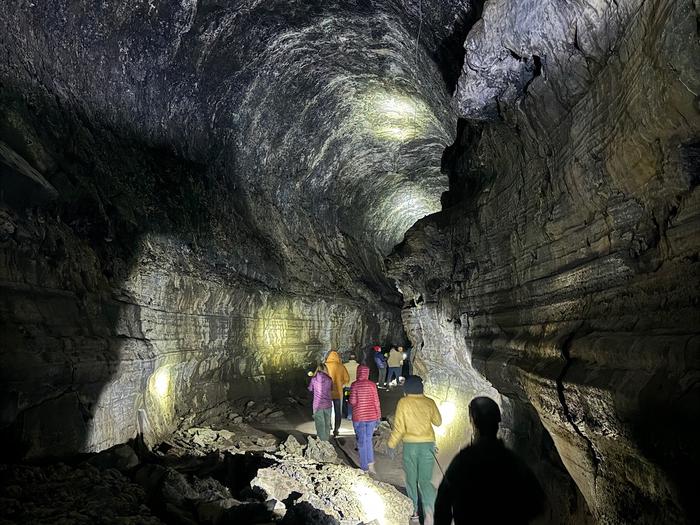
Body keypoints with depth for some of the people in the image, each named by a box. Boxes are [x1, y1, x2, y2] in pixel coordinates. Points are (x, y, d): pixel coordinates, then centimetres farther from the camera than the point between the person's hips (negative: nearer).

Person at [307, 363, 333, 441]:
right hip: (327, 405, 2)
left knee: (320, 425, 7)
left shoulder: (314, 379, -7)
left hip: (318, 405, -1)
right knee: (327, 424, 17)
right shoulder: (329, 379, -5)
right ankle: (327, 440, 27)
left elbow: (310, 389, 8)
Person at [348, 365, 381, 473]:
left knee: (362, 442, 9)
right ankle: (371, 464, 12)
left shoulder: (355, 385, -10)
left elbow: (352, 402, -14)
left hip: (358, 417, -2)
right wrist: (378, 417, 8)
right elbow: (376, 402, 0)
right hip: (371, 416, 3)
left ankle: (364, 468, 14)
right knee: (368, 440, 19)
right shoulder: (372, 384, -2)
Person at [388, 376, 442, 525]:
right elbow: (438, 422, 13)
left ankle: (414, 509, 27)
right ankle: (428, 510, -14)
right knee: (425, 479, 6)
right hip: (428, 444, 2)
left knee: (411, 478, 16)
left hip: (410, 445, -2)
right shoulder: (429, 402, 0)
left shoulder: (403, 402, -8)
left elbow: (399, 427, -9)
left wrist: (392, 444, 2)